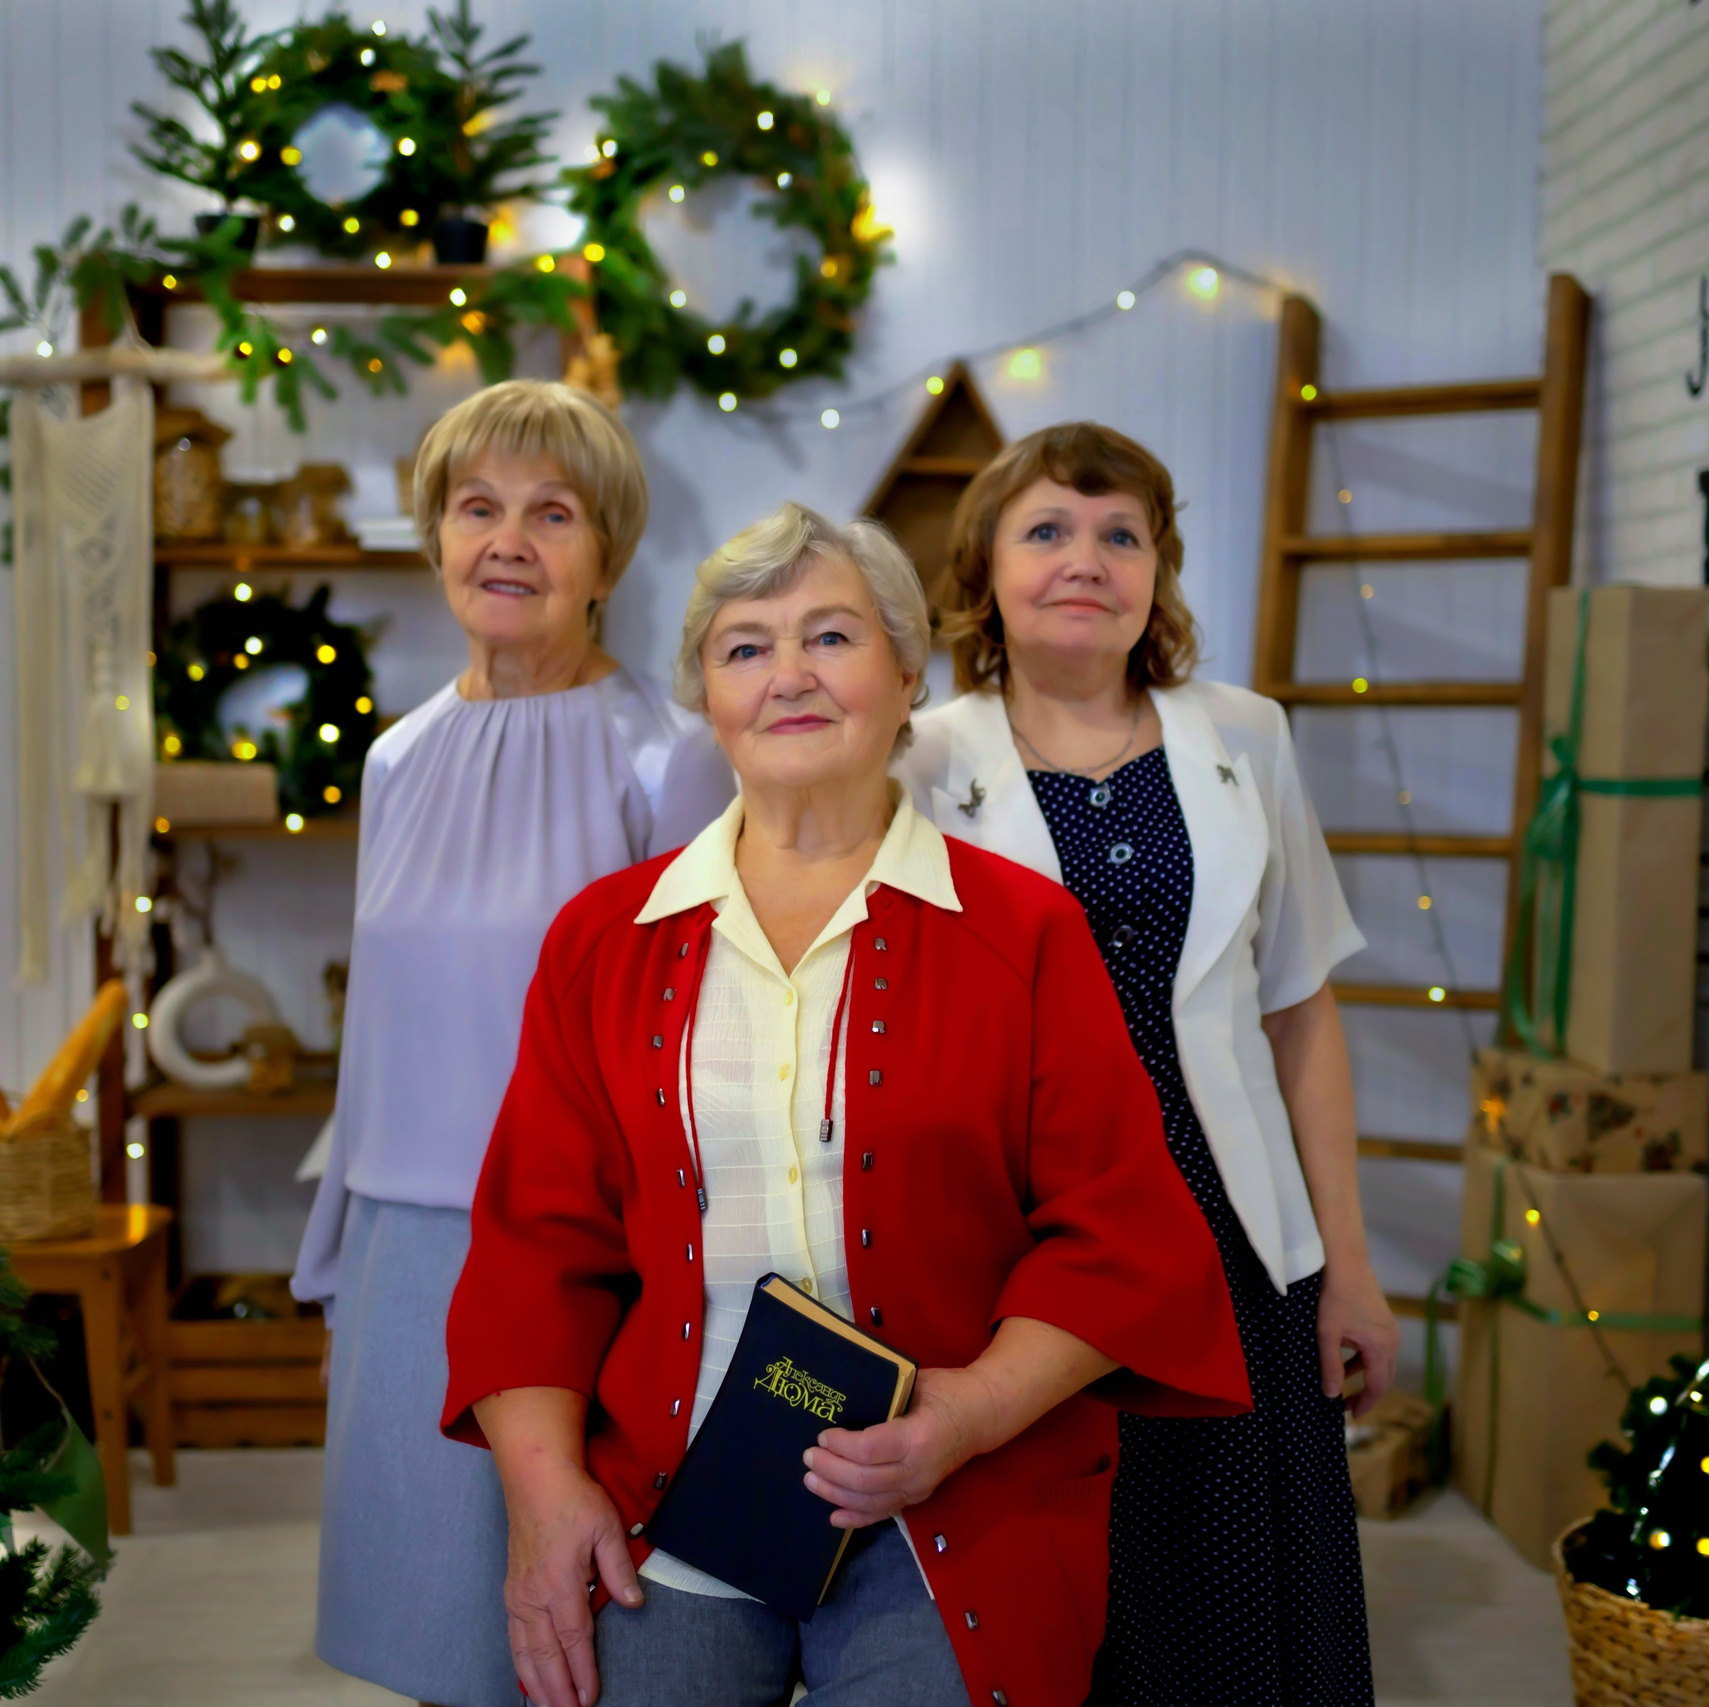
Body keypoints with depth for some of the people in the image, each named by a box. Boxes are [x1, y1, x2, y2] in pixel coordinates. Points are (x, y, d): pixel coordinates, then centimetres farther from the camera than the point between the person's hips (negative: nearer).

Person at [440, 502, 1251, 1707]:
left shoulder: (1021, 932, 3)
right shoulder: (604, 939, 9)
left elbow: (1122, 1233, 0)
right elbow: (541, 1239, 8)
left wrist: (982, 1406, -15)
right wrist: (543, 1483, -4)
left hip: (947, 1535, -1)